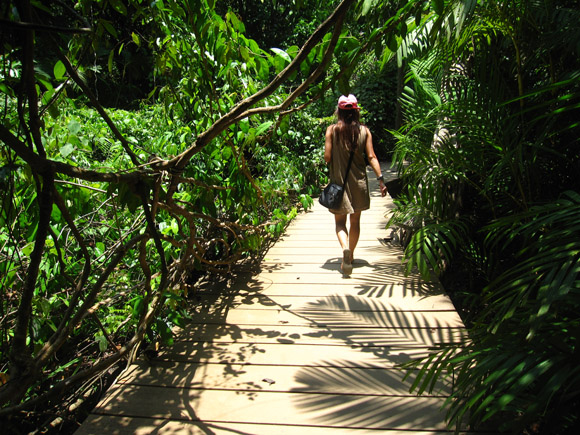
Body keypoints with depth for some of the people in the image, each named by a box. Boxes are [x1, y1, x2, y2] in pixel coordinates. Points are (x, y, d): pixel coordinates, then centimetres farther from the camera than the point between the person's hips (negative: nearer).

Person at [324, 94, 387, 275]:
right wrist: (380, 178, -7)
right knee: (355, 221, 15)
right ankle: (350, 256, 27)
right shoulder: (364, 130, -1)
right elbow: (371, 157, -7)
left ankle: (345, 248, -22)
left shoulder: (332, 130, -7)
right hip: (359, 181, 2)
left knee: (340, 221, 6)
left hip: (338, 181, -2)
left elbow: (327, 157, -9)